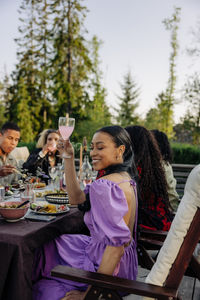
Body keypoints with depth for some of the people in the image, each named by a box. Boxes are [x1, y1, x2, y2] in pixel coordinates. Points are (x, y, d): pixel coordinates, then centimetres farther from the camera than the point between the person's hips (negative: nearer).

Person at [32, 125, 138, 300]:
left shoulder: (105, 186, -29)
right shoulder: (125, 178, 2)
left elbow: (116, 246, -30)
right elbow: (76, 198, 7)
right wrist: (68, 159, 2)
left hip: (110, 267, -9)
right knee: (52, 243, 21)